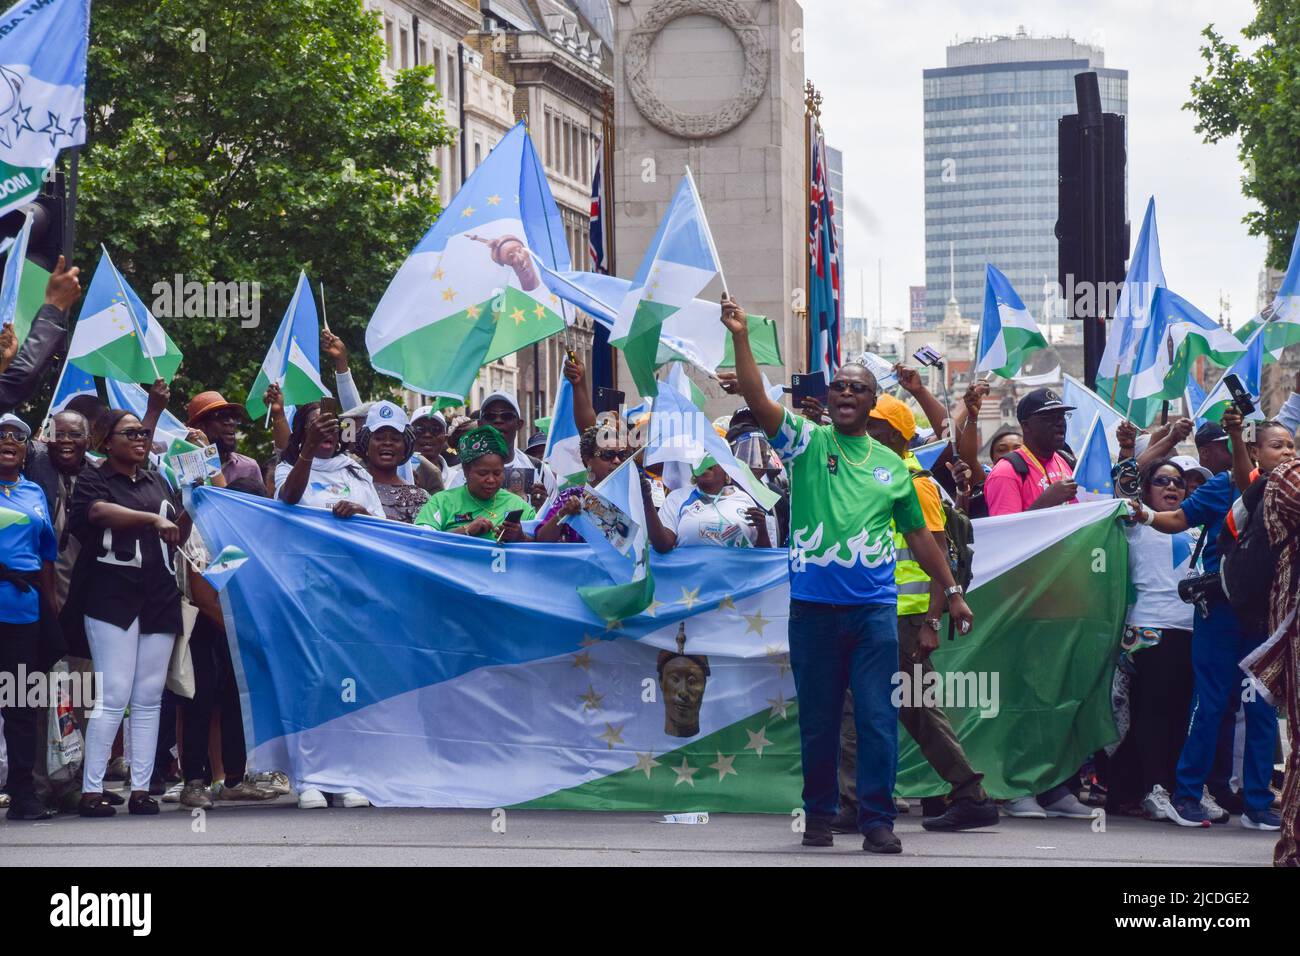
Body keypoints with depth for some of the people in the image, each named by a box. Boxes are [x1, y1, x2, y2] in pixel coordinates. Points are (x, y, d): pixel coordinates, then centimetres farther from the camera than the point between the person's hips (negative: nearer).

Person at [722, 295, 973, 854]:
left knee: (877, 718, -3)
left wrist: (952, 590, 16)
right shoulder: (806, 443, 4)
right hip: (813, 606, -1)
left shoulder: (891, 465, 11)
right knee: (817, 719, 7)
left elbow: (918, 533, 18)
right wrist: (741, 338, -22)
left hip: (873, 608, 1)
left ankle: (877, 818, 2)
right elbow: (758, 401, -11)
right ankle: (819, 814, 19)